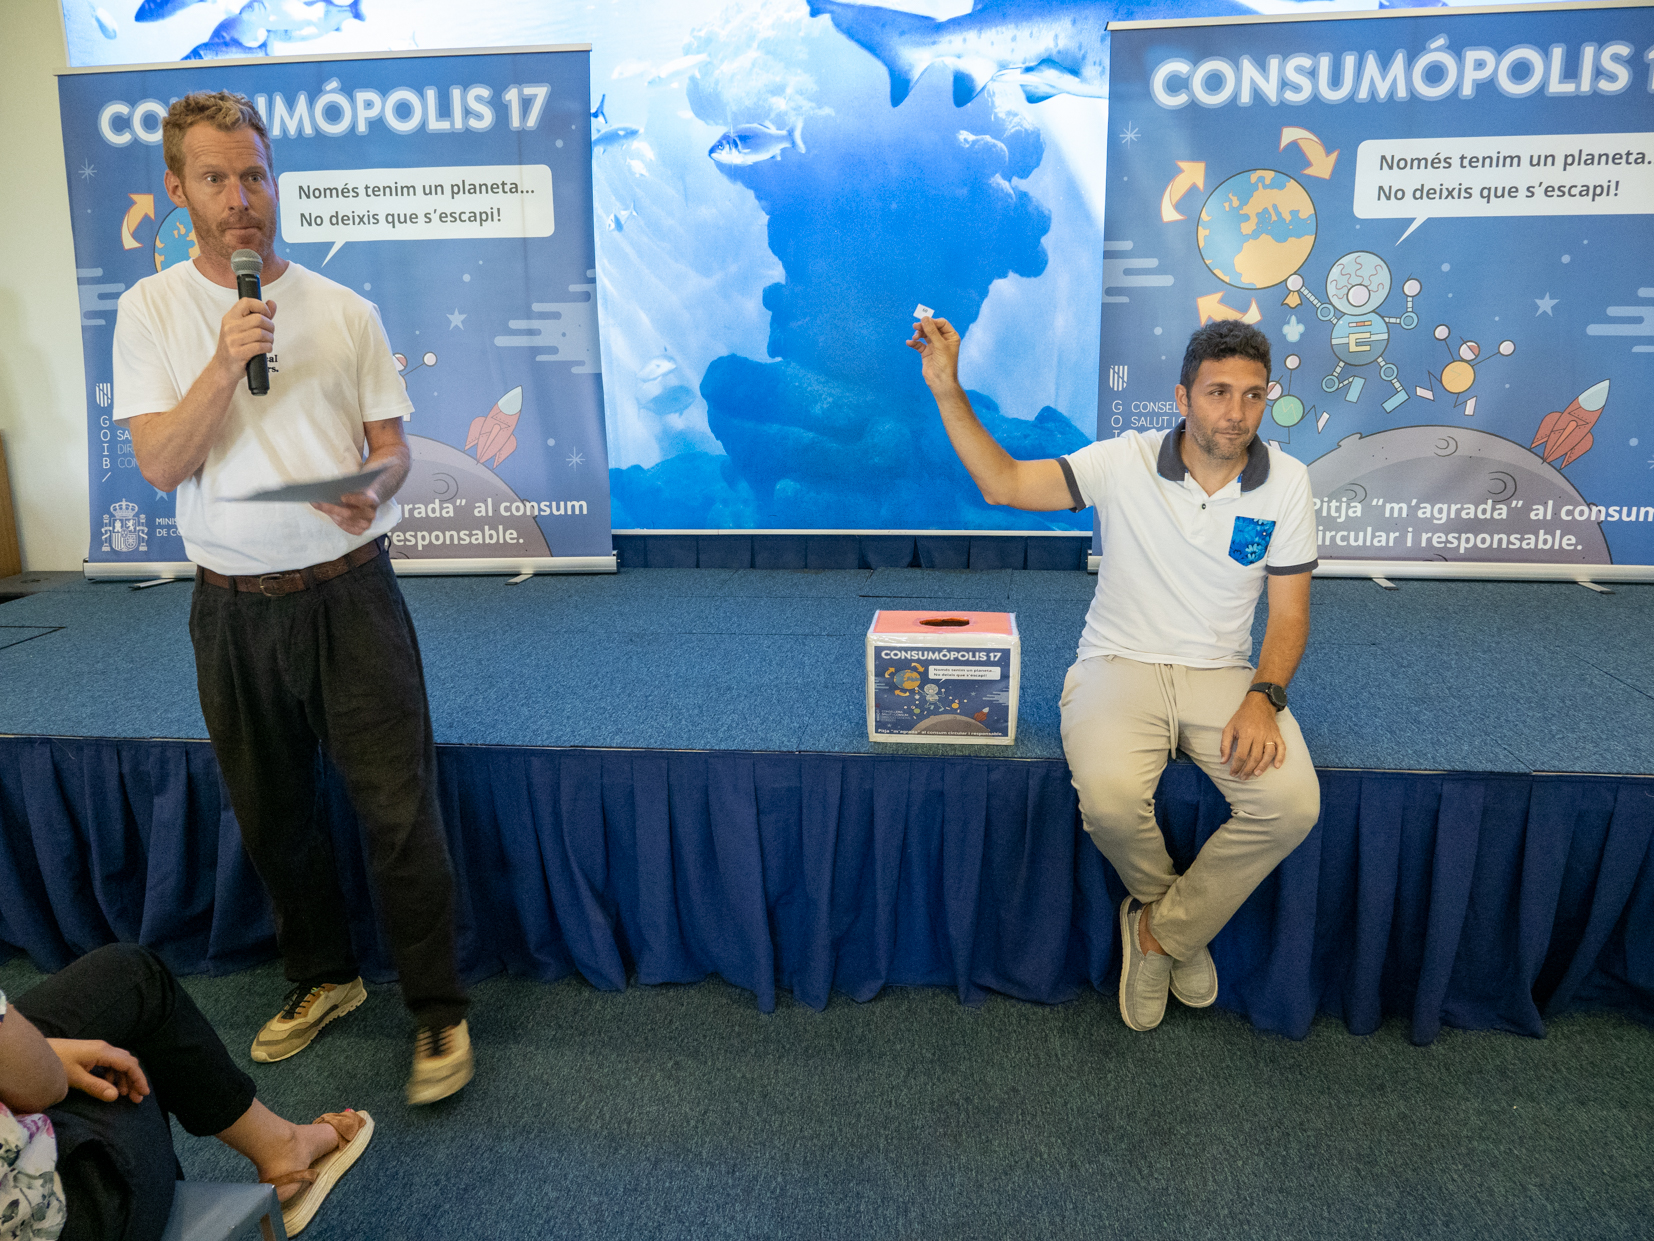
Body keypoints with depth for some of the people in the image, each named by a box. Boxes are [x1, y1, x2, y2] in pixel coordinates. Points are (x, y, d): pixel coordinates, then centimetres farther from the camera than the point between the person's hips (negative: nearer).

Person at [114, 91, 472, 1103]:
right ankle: (323, 977, 36)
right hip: (235, 607, 2)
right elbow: (161, 463, -7)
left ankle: (440, 1009, 11)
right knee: (273, 816, 15)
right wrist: (226, 361, -20)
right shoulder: (154, 310, 2)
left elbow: (392, 444, 6)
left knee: (399, 810, -3)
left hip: (350, 592, -1)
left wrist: (373, 488, -16)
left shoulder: (346, 311, 4)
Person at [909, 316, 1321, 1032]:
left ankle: (1162, 928, 2)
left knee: (1293, 804, -24)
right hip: (1121, 666, -2)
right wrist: (947, 388, -14)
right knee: (1109, 795, -32)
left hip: (1223, 673, 3)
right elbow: (1002, 483, -8)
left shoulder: (1286, 483, 2)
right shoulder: (1126, 463, -4)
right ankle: (1166, 902, 7)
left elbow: (1290, 612, 3)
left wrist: (1263, 697, -14)